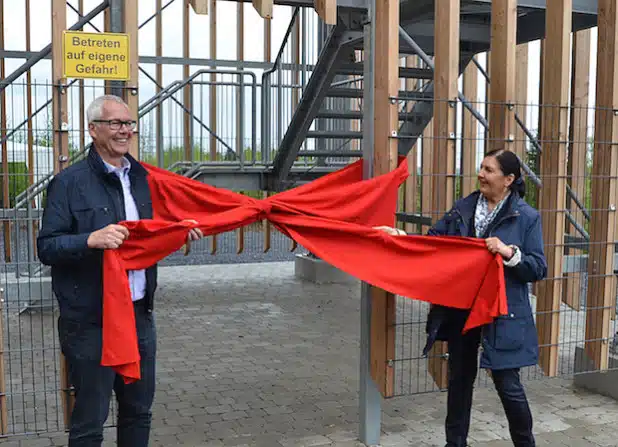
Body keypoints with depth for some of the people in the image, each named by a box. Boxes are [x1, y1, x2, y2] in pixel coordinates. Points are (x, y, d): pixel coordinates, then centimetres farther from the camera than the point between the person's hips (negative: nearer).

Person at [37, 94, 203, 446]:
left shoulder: (141, 178, 11)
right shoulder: (70, 182, -8)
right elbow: (46, 247, -12)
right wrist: (91, 239, -28)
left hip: (140, 315, 6)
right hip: (91, 322, -6)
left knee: (139, 411, 18)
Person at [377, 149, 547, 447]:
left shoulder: (526, 217, -7)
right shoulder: (463, 208, 4)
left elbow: (538, 269, -8)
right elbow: (433, 240, 7)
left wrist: (510, 252, -23)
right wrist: (398, 234, -5)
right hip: (461, 310, 4)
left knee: (507, 384, 3)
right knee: (460, 378, 15)